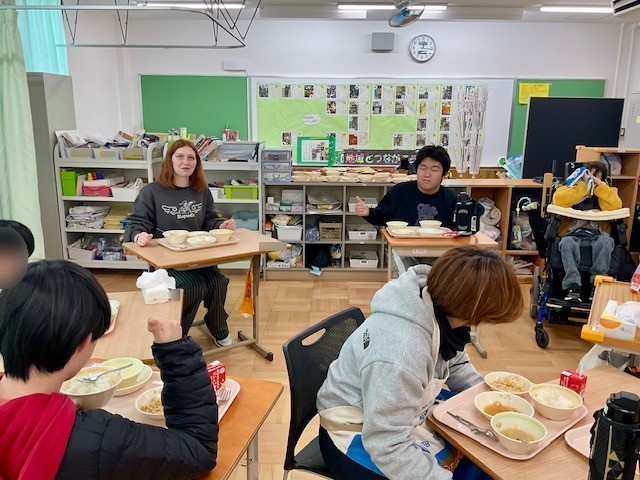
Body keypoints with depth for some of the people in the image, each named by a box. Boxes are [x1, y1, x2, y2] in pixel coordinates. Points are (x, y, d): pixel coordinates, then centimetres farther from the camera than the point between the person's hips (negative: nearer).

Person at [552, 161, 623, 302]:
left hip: (596, 234, 2)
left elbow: (615, 206, 3)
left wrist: (600, 186, 0)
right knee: (567, 243, -36)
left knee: (606, 241, -34)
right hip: (572, 233, -1)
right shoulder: (569, 189, 21)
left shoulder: (604, 192, 26)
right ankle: (573, 287, -43)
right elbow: (558, 200, -4)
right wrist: (583, 185, -4)